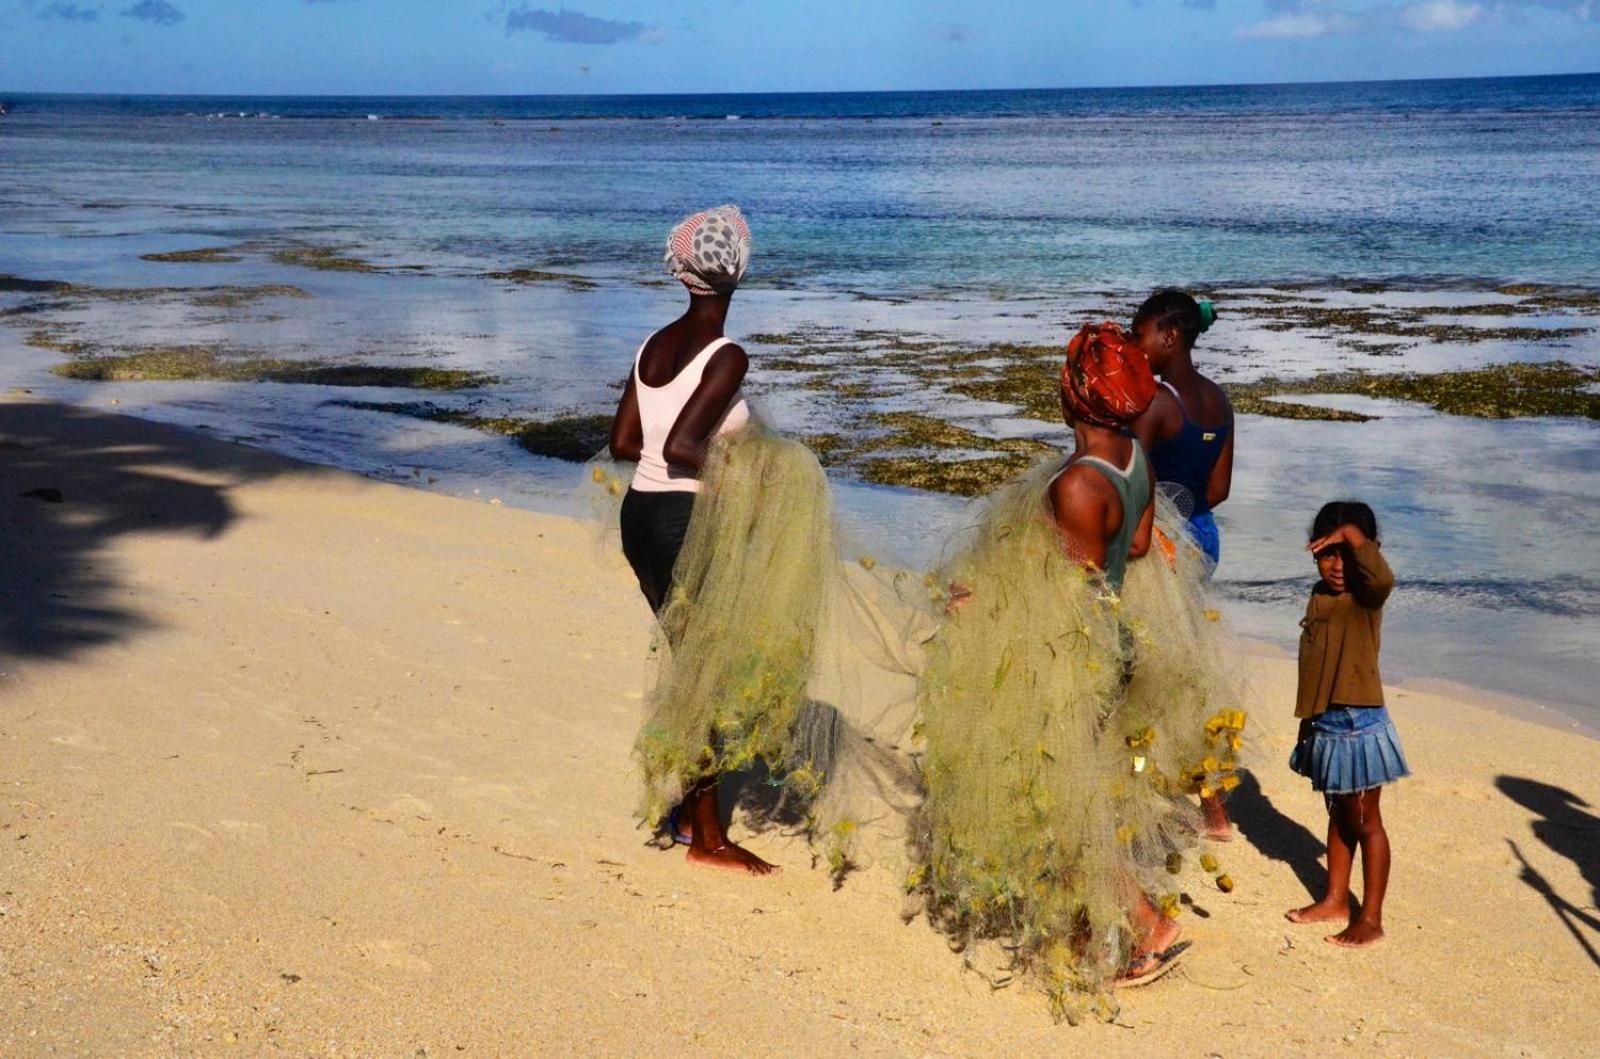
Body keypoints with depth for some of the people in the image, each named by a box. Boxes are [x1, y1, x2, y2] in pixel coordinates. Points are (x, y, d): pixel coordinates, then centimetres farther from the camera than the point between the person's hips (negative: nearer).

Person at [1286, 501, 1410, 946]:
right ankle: (1336, 900, 32)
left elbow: (1383, 577, -42)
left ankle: (1371, 919, 10)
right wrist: (1308, 720, 21)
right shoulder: (1319, 594, 9)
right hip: (1325, 724, 8)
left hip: (1359, 724, -8)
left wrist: (1352, 534, -31)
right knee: (1338, 815, 20)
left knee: (1365, 822, 2)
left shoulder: (1366, 595, -15)